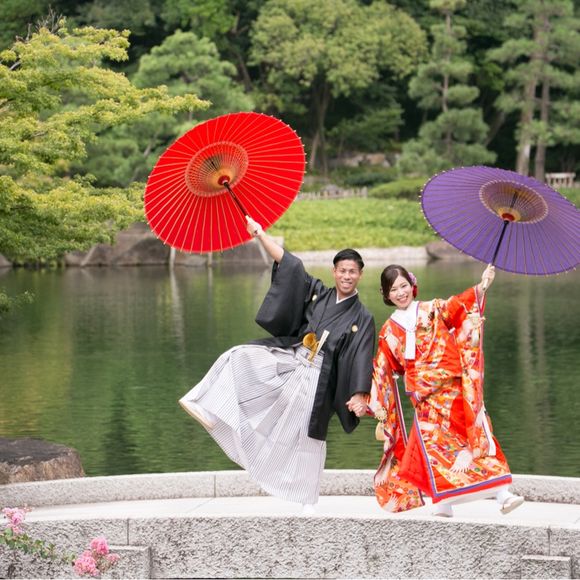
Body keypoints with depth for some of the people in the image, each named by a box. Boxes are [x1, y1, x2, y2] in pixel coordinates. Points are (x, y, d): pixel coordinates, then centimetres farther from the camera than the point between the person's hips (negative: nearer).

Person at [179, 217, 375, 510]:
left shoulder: (362, 318, -2)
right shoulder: (318, 293, 7)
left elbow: (362, 360, -8)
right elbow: (289, 264, 3)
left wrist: (360, 395, -20)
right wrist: (259, 233, -1)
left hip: (317, 378, -3)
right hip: (289, 356, 4)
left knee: (309, 439, 1)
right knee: (240, 357, -16)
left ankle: (307, 499, 14)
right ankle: (210, 411, -19)